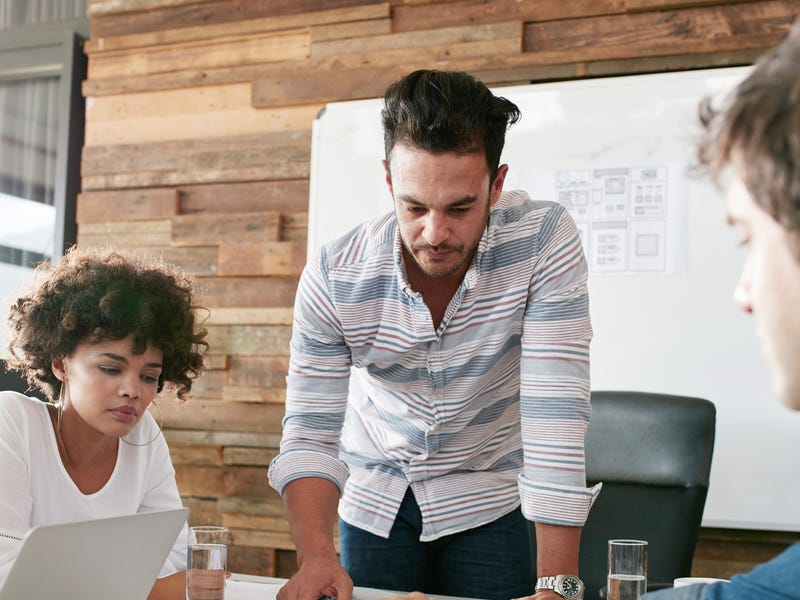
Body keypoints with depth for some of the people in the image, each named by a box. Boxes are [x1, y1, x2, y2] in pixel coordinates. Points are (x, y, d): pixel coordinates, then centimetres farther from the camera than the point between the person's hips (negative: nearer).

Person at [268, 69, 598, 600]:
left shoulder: (545, 241, -26)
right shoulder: (334, 277, -21)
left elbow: (555, 413, -31)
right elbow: (312, 433, -18)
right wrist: (316, 554, -36)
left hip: (489, 499, -1)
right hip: (374, 499, 2)